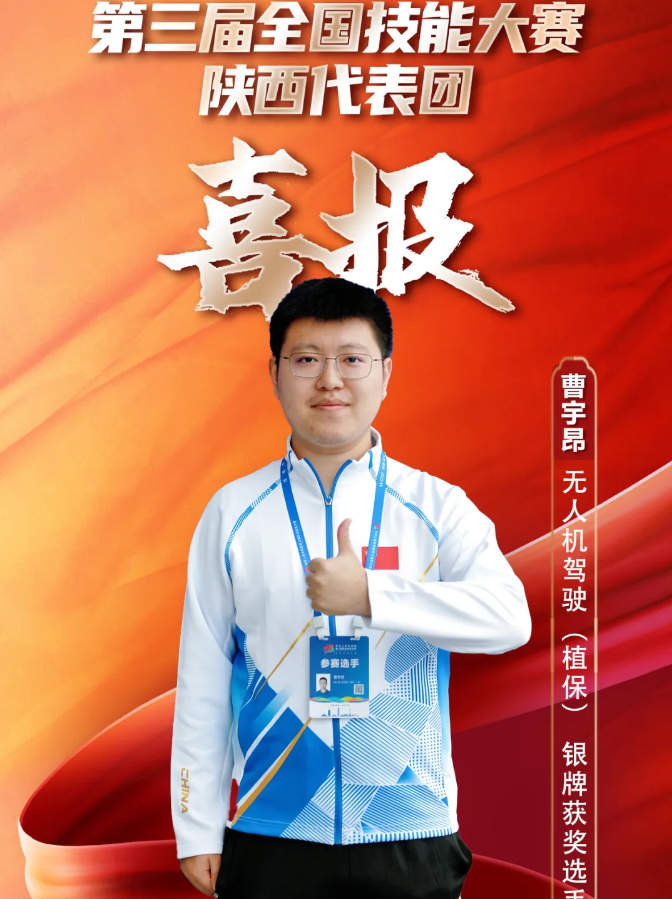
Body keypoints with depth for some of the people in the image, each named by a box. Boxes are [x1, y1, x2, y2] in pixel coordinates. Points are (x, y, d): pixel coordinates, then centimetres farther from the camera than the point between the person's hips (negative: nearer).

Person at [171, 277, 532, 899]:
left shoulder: (437, 508, -1)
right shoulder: (232, 513, 1)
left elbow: (509, 620, -15)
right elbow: (202, 677, 1)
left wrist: (371, 595, -24)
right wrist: (198, 831, 1)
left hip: (412, 832, 0)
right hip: (268, 834, 1)